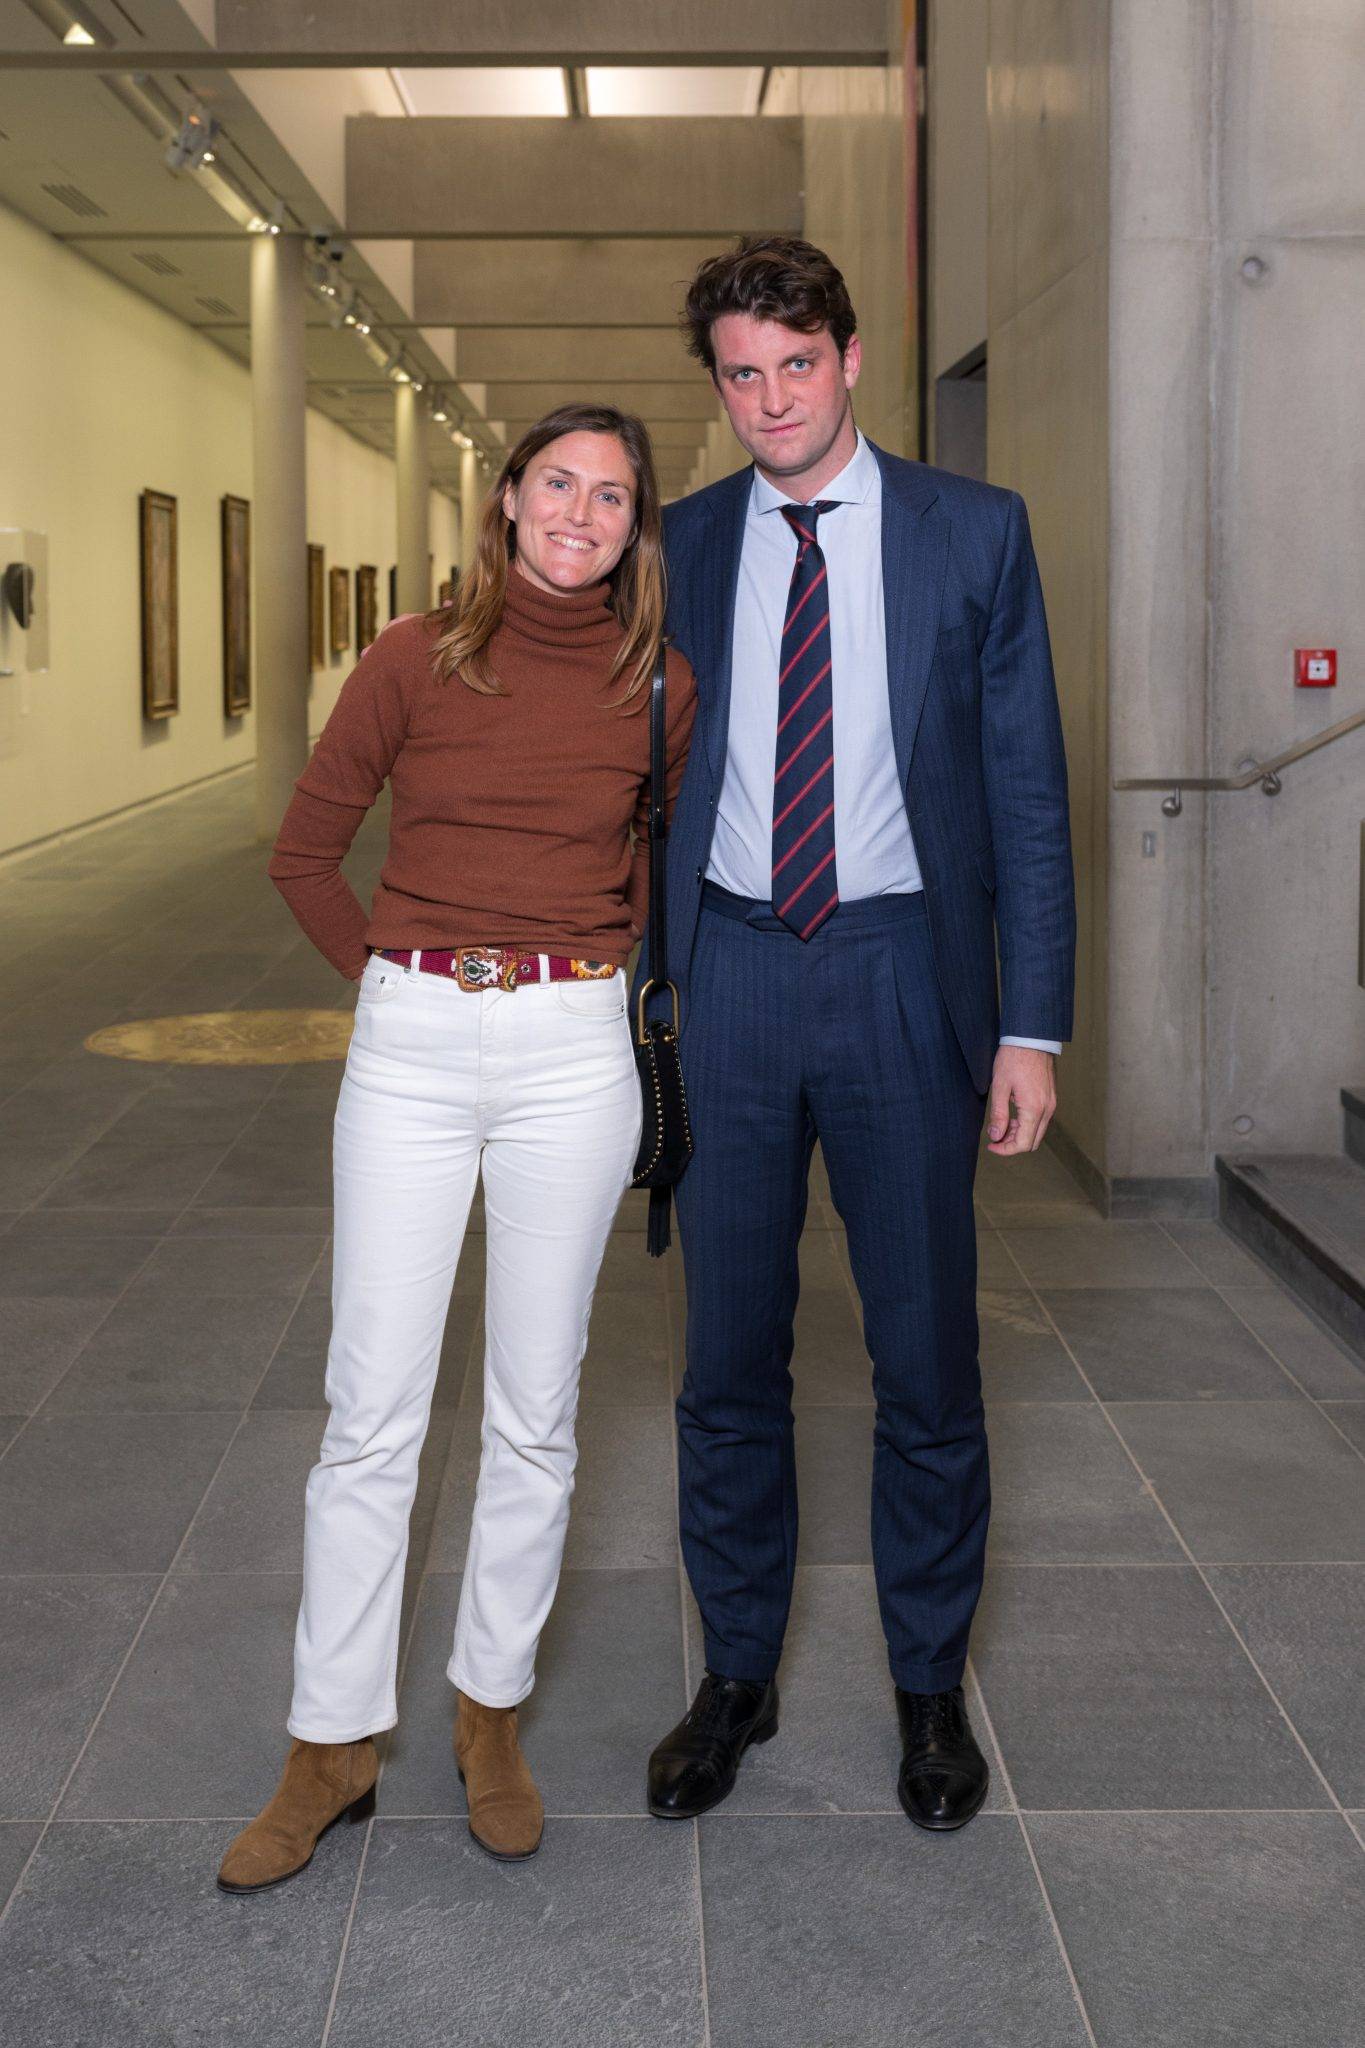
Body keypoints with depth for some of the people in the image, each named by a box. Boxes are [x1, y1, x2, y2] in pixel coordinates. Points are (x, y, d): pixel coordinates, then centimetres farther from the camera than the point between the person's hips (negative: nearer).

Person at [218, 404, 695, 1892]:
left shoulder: (657, 681, 3)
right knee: (371, 1414, 2)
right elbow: (304, 852, 8)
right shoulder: (418, 658, 0)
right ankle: (333, 1743, 16)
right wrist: (397, 978, 6)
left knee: (534, 1412, 8)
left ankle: (491, 1712, 26)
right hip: (409, 1051, -1)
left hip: (573, 1053, 1)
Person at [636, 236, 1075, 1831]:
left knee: (926, 1356, 7)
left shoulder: (972, 534, -1)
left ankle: (930, 1686, 26)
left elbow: (1026, 787, -1)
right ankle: (736, 1676, 27)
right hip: (730, 976, 2)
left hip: (902, 975, -2)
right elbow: (658, 776, 10)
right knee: (728, 1354, 10)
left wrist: (1032, 1023, -6)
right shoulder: (686, 545, 6)